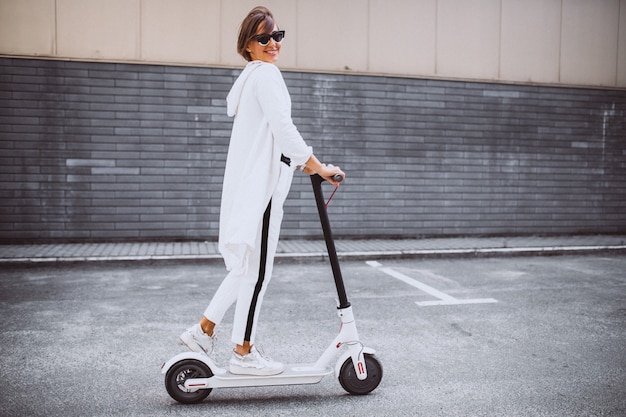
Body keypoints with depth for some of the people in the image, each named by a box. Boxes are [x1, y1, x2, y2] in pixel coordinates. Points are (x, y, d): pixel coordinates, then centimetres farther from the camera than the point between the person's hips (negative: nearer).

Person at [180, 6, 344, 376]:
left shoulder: (250, 78, 24)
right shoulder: (266, 74, -8)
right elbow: (283, 128, -20)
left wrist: (301, 162, 23)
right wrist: (318, 167, -19)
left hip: (250, 183, 10)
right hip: (260, 185, -10)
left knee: (249, 266, 16)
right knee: (256, 269, -2)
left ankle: (204, 329, 22)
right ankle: (244, 353, 9)